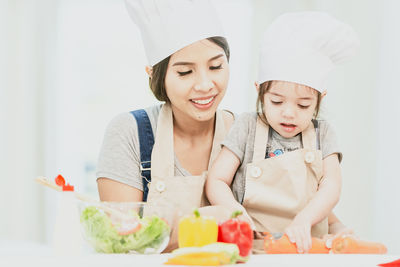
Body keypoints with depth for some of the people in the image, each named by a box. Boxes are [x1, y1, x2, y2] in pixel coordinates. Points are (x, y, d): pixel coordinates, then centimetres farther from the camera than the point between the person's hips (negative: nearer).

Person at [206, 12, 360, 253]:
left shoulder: (322, 133, 9)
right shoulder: (248, 127, 4)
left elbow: (331, 187, -2)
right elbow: (216, 181, 2)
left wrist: (303, 220, -22)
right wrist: (236, 213, -19)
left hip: (306, 243, 4)